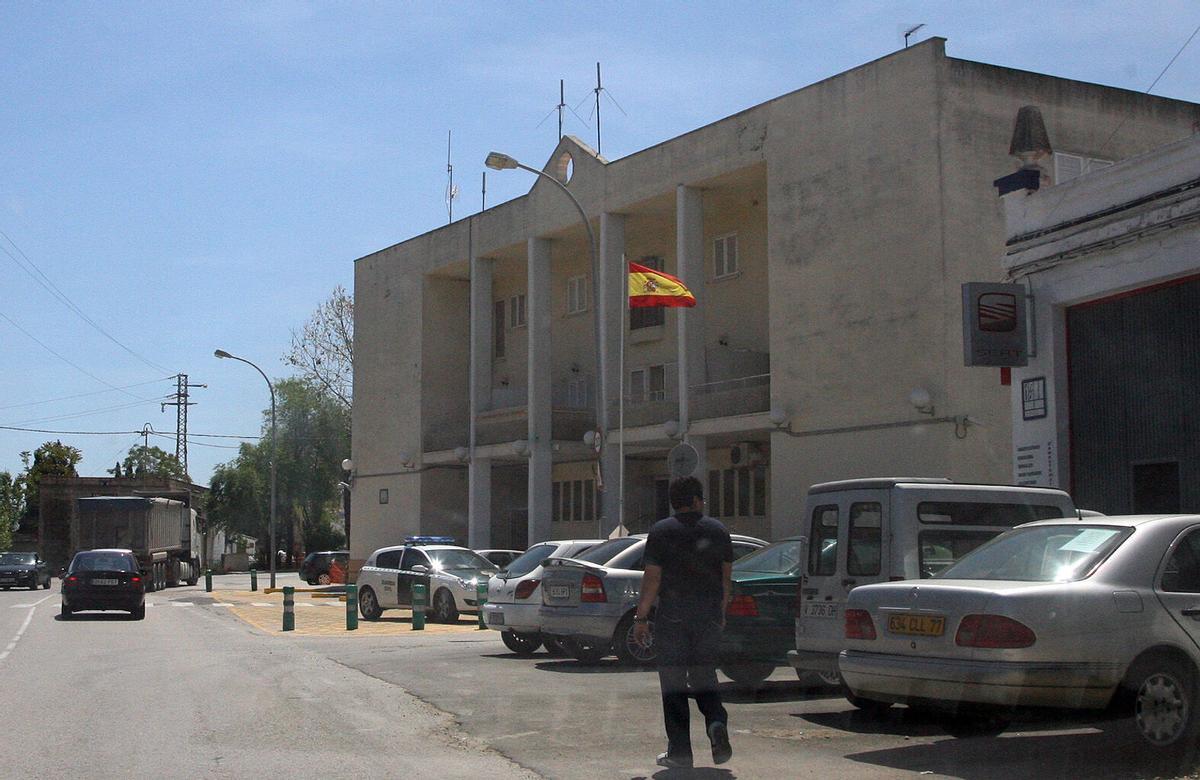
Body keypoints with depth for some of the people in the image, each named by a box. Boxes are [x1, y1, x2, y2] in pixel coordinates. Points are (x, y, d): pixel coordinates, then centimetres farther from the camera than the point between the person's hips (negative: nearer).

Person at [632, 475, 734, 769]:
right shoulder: (718, 530, 7)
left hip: (672, 618, -3)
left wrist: (641, 617, -1)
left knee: (673, 682, 4)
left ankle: (679, 750, 4)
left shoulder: (661, 532, -4)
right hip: (709, 617, 3)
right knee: (704, 677, 15)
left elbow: (652, 579, -7)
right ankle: (717, 722, -11)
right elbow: (726, 578, 11)